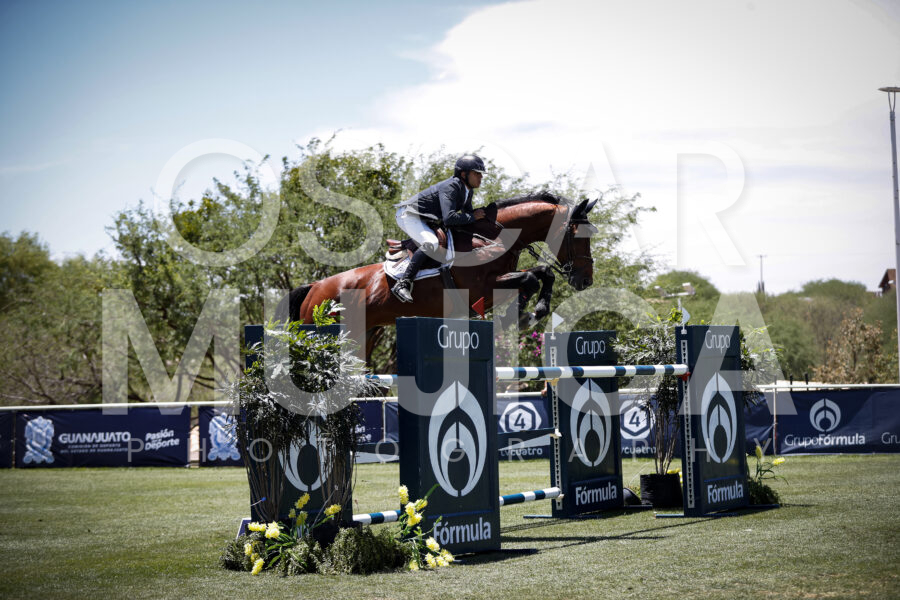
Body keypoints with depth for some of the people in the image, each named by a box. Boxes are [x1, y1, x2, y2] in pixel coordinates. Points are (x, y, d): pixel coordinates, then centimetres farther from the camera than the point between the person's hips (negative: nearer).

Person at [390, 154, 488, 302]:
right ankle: (403, 284, -38)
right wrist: (473, 217, -26)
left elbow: (468, 212, 19)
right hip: (409, 215, -11)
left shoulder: (468, 191, 4)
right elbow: (449, 218, -37)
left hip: (425, 219, 11)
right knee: (431, 243, -34)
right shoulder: (451, 187, -26)